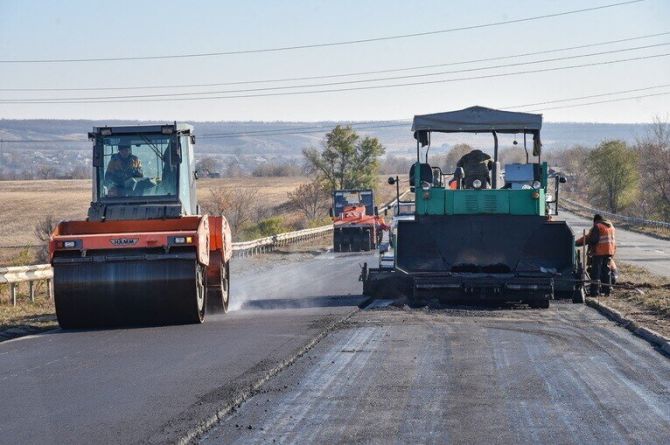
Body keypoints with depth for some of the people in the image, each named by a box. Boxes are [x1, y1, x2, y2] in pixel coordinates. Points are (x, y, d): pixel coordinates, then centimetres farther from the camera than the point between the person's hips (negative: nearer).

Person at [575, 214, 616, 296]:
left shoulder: (597, 227, -9)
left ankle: (595, 291, -6)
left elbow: (589, 238, -16)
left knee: (596, 271, -3)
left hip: (600, 252, -7)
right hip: (610, 251, 7)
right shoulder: (611, 226, 14)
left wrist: (576, 243, -9)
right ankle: (607, 290, 18)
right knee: (606, 270, 16)